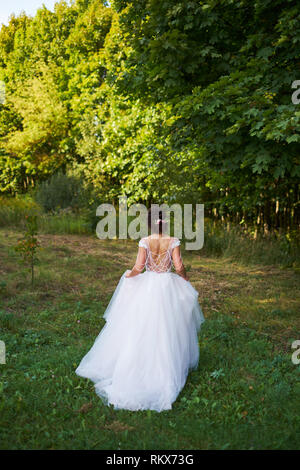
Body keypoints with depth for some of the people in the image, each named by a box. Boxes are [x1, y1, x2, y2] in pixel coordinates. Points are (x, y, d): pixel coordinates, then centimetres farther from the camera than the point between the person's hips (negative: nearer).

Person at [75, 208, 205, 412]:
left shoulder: (145, 242, -8)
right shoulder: (173, 241, -8)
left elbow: (139, 267, -11)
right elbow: (179, 267, -9)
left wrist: (128, 275, 9)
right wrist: (186, 279, 12)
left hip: (148, 286, 0)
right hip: (168, 287, 0)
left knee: (142, 328, 11)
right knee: (167, 329, 11)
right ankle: (167, 368, 21)